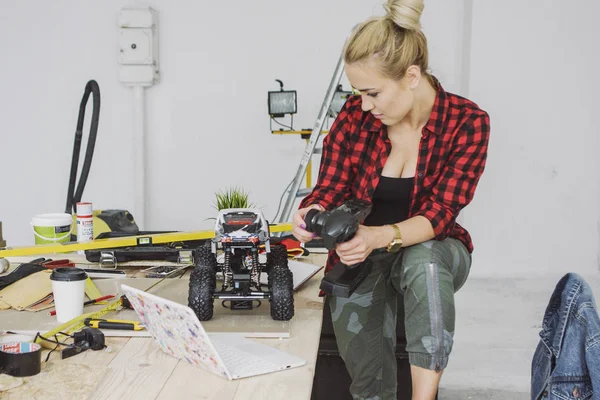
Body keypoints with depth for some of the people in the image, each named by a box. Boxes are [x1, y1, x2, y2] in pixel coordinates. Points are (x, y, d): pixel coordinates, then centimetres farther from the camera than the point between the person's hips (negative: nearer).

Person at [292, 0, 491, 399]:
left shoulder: (467, 122, -15)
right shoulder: (355, 116, -9)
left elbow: (439, 214, -22)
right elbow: (330, 188, -4)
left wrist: (380, 237, -41)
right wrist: (314, 214, -30)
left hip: (432, 252, -2)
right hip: (359, 260, 2)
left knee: (423, 256, -39)